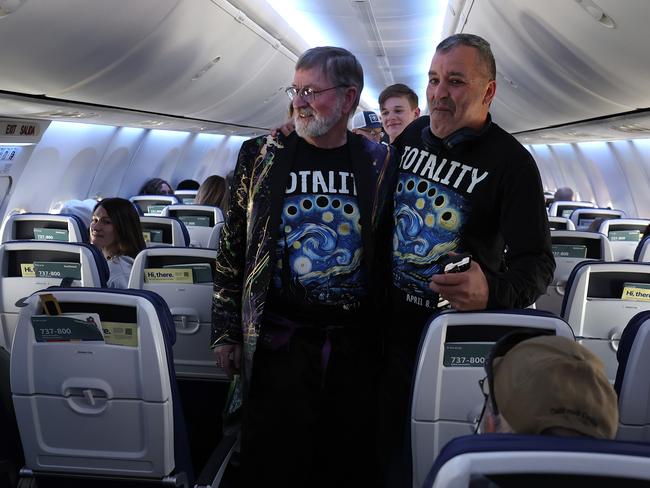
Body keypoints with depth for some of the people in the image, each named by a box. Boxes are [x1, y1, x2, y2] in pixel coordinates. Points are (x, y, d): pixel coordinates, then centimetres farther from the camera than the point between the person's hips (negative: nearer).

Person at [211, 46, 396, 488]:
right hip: (279, 340, 0)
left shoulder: (381, 164, 4)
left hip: (357, 345, 1)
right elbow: (232, 248, 7)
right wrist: (226, 331, 4)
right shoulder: (261, 156, 3)